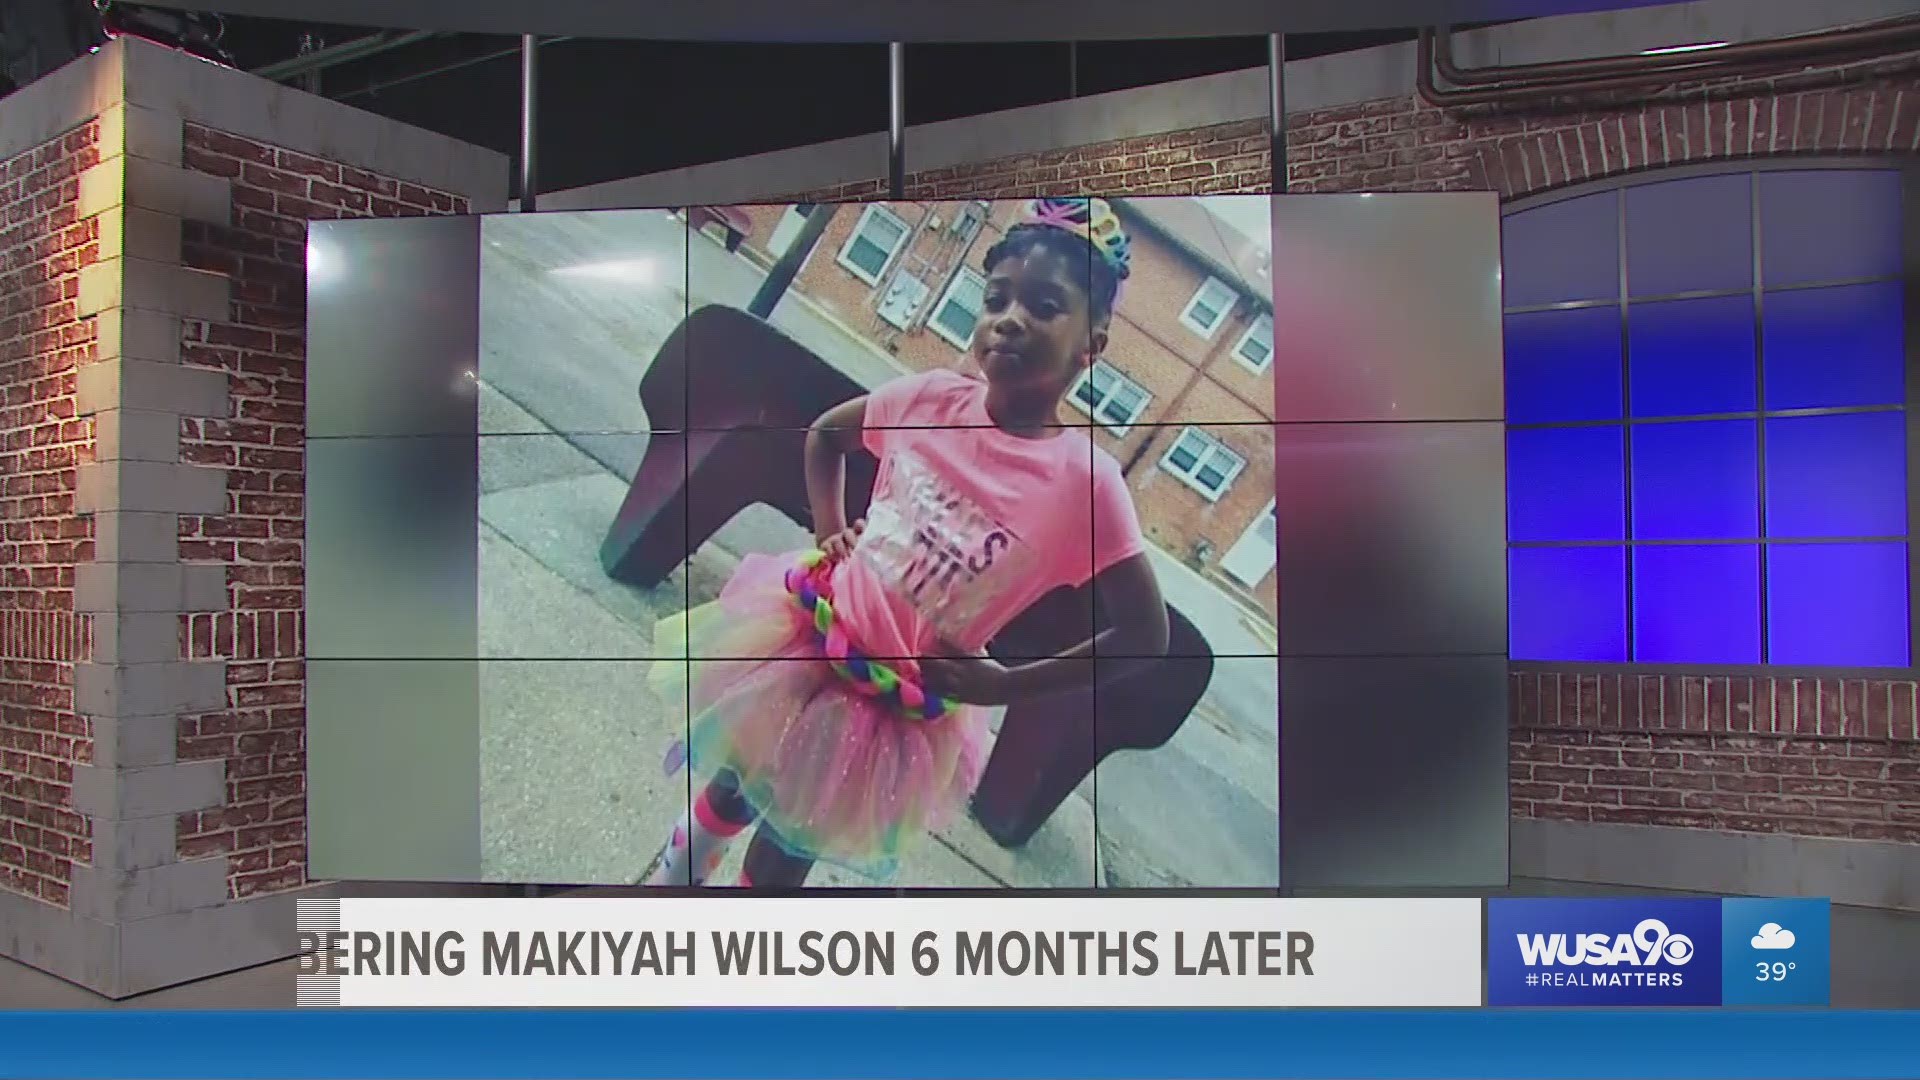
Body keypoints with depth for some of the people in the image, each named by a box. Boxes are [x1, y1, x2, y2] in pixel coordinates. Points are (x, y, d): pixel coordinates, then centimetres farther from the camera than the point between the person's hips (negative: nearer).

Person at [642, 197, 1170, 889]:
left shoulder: (1084, 480, -22)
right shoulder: (932, 399, -11)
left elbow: (1144, 635, -15)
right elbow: (825, 433, 10)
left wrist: (1004, 685, -13)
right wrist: (828, 530, -2)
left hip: (900, 715, -3)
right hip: (805, 634, 3)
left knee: (780, 861, 15)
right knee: (730, 791, 26)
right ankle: (674, 873, 57)